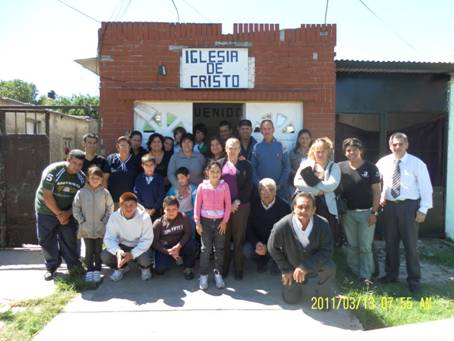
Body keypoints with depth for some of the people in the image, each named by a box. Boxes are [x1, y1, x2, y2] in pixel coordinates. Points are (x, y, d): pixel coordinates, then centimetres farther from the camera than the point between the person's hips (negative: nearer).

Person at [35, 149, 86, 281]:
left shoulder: (82, 177, -7)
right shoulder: (52, 171, -20)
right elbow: (47, 196, -20)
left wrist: (68, 213, -15)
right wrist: (59, 214, -18)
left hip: (68, 212, 3)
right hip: (47, 211, -2)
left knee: (70, 239, 0)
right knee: (47, 240, 2)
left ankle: (74, 265, 13)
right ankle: (51, 267, 16)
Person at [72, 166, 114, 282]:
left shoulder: (105, 192, -3)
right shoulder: (81, 192, -3)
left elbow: (110, 208, 1)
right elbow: (75, 209, 1)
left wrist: (105, 221, -4)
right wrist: (81, 221, -4)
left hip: (100, 228, 0)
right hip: (86, 228, 0)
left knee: (98, 251, 9)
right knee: (89, 251, 7)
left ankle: (97, 271, 19)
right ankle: (89, 271, 18)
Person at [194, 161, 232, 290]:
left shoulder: (224, 186, -2)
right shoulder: (202, 186, -4)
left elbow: (228, 204, 0)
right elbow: (197, 205, -2)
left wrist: (225, 221, -5)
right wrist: (197, 222, -5)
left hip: (220, 221, 1)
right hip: (205, 221, -1)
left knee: (219, 249, 9)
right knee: (205, 249, 3)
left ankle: (218, 274, 22)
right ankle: (203, 276, 13)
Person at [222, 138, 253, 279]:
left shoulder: (246, 165, 4)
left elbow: (248, 186, 0)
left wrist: (237, 202, -9)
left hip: (240, 206, -1)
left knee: (239, 238, 4)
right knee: (224, 238, 5)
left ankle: (238, 270, 15)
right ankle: (223, 268, 18)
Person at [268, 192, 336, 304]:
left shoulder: (322, 225, -28)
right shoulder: (282, 226, -30)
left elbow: (327, 251, -22)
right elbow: (273, 248, -12)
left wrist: (305, 267, -32)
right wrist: (286, 270, -6)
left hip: (315, 265, 0)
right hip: (293, 267, 1)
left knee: (329, 267, -31)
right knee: (291, 299, 5)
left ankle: (325, 296, 1)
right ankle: (300, 283, 39)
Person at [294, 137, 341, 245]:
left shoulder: (334, 167, 5)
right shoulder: (306, 164, 7)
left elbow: (332, 185, -13)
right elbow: (297, 182, -8)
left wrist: (314, 182, -13)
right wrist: (317, 191, -13)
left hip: (327, 207, -1)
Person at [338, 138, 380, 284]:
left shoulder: (371, 168, -4)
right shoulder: (340, 167, -1)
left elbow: (376, 191, -4)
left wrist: (374, 212, -8)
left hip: (366, 212, -2)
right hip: (347, 212, 2)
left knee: (365, 247, 2)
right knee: (351, 245, 11)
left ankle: (365, 276, 14)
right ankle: (354, 274, 24)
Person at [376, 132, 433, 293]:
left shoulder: (417, 164, -5)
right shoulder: (383, 162, 3)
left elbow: (426, 188, -6)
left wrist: (423, 210, -12)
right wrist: (379, 196, 2)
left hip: (409, 206, -3)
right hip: (389, 206, 3)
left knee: (410, 244, 3)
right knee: (390, 242, 14)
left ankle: (414, 279, 19)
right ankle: (391, 274, 31)